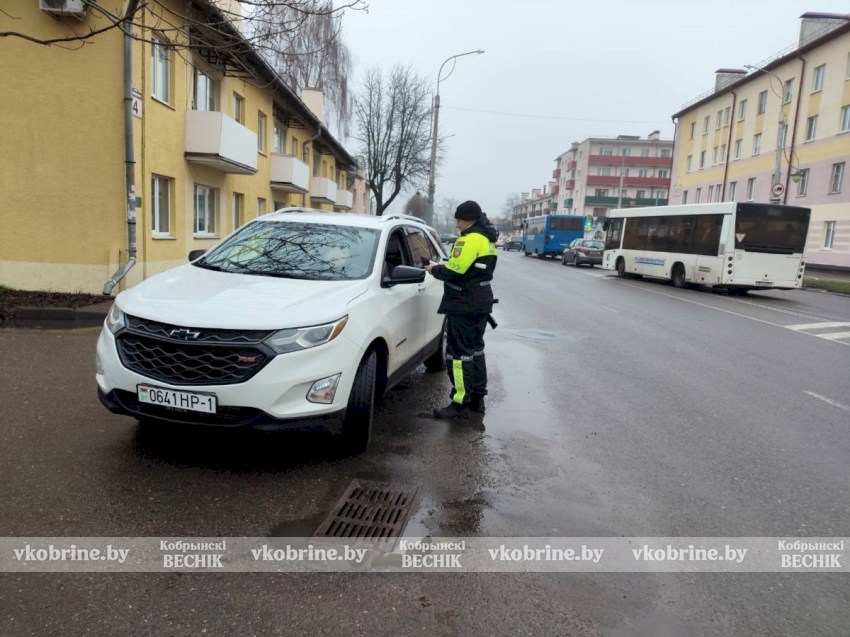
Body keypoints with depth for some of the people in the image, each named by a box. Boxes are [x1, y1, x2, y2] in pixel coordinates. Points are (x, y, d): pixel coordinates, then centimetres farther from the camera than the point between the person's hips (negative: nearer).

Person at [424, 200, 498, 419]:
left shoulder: (470, 239, -16)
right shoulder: (487, 239, 15)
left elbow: (454, 271, -21)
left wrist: (435, 269, -3)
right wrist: (442, 267, 10)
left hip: (464, 305, -10)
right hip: (481, 302, 10)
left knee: (458, 352, -6)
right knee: (475, 348, 17)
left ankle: (461, 403, -4)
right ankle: (478, 397, 25)